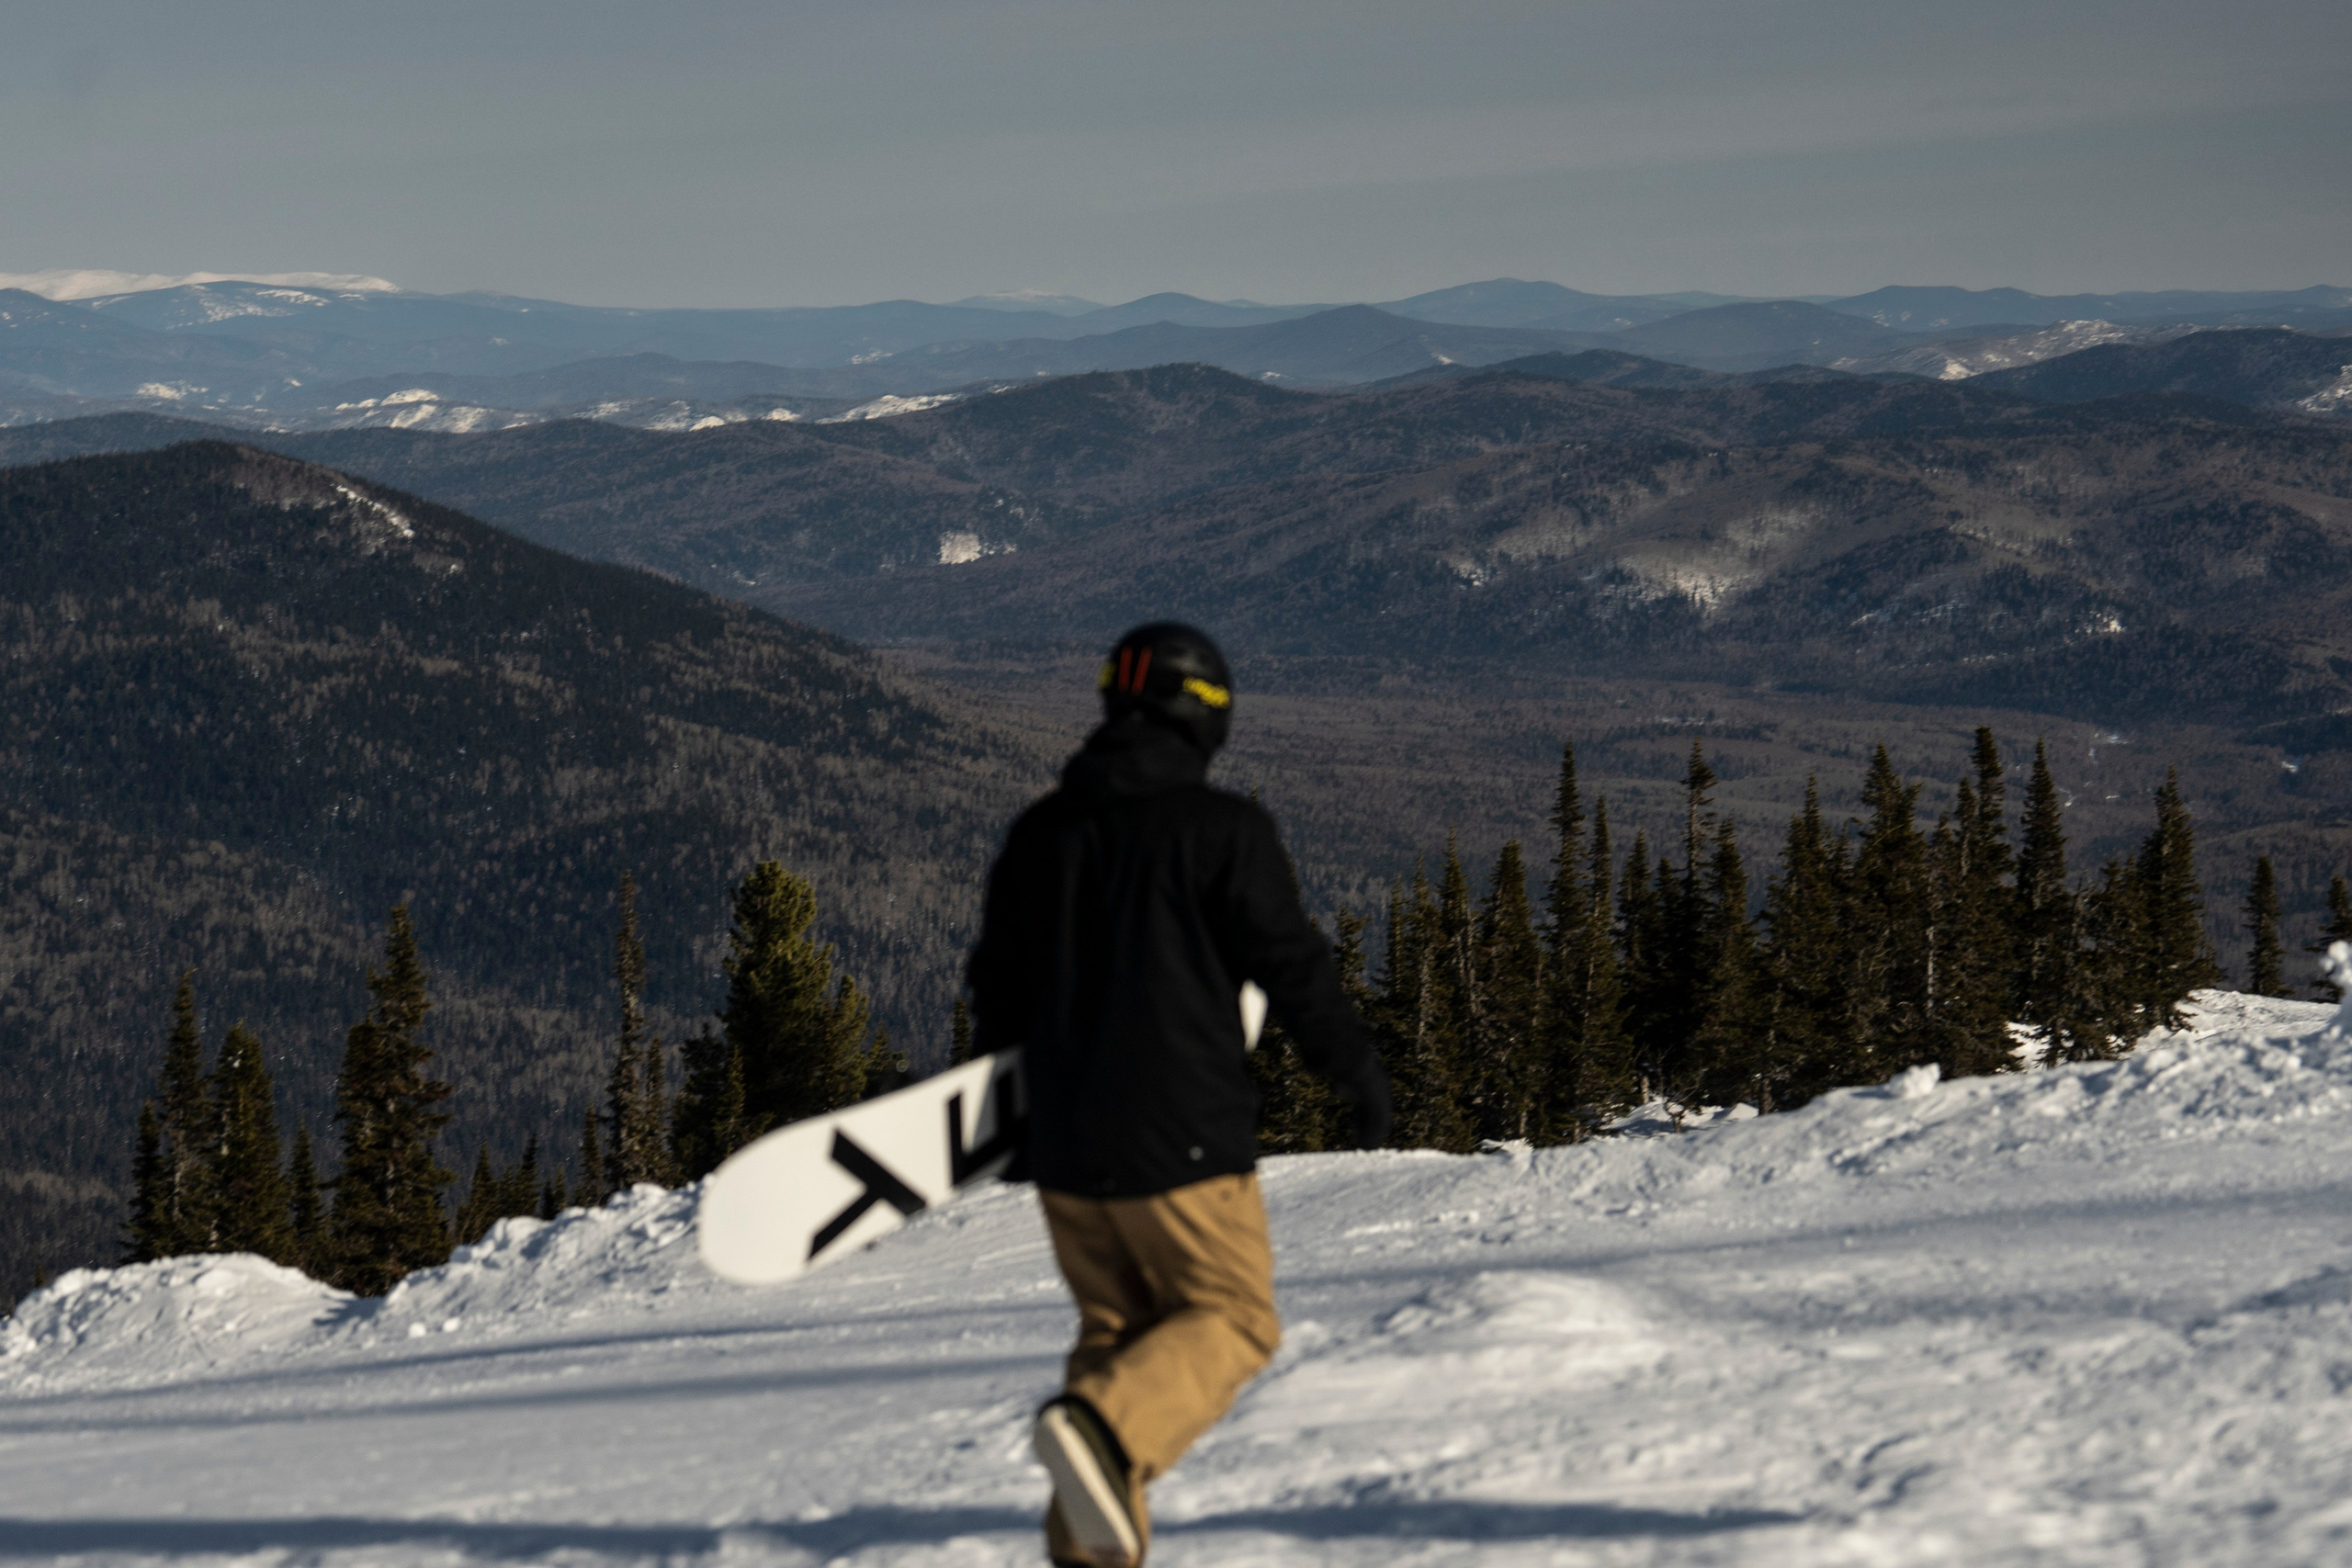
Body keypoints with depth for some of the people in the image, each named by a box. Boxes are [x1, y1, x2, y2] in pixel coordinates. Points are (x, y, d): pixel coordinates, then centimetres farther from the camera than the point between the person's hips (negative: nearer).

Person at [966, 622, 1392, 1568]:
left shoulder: (1038, 833, 8)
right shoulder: (1222, 830, -8)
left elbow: (997, 993, 14)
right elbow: (1292, 967, -8)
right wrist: (1359, 1072, 6)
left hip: (1064, 1142, 6)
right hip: (1182, 1135, -6)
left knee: (1117, 1328, 17)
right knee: (1231, 1320, 5)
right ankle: (1103, 1424, -23)